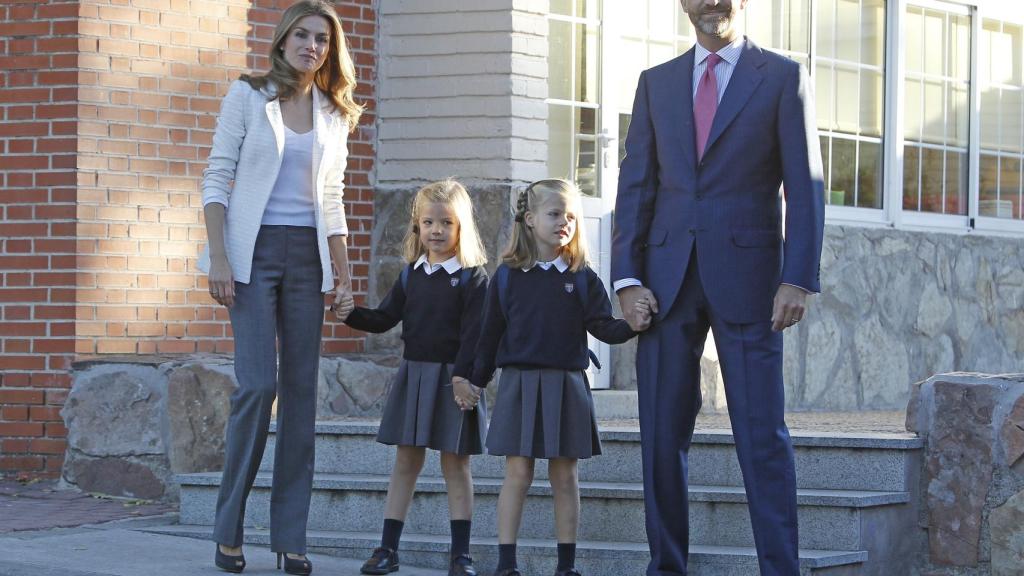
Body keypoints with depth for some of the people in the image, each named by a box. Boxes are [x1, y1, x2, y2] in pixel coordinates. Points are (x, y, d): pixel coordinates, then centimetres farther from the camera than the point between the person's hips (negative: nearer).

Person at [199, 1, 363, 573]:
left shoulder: (333, 115, 13)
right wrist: (219, 257, -11)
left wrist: (344, 276, 11)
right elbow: (217, 179, -2)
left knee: (301, 391, 0)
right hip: (255, 251, -4)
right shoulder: (248, 96, 1)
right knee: (258, 384, -14)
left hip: (307, 257, 4)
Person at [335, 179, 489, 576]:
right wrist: (350, 313, -9)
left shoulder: (472, 277, -6)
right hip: (413, 375, 4)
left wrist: (463, 377, -20)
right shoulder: (411, 275, 9)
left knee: (455, 464, 2)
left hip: (452, 377, -4)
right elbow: (384, 318, 8)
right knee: (406, 461, 7)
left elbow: (473, 333, -12)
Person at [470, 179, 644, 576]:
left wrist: (631, 325, -22)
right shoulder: (507, 276, 3)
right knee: (517, 473, -2)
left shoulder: (582, 279, 5)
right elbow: (491, 334, 7)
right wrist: (477, 381, 7)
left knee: (565, 476, 5)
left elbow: (603, 327, -3)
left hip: (566, 386, 1)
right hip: (519, 383, -1)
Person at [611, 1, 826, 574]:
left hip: (746, 279, -3)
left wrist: (798, 279, -12)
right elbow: (636, 186, 9)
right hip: (668, 280, 3)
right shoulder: (656, 82, 13)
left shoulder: (783, 77, 4)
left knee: (762, 434, -5)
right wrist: (628, 279, -1)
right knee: (662, 434, 4)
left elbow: (805, 187, -2)